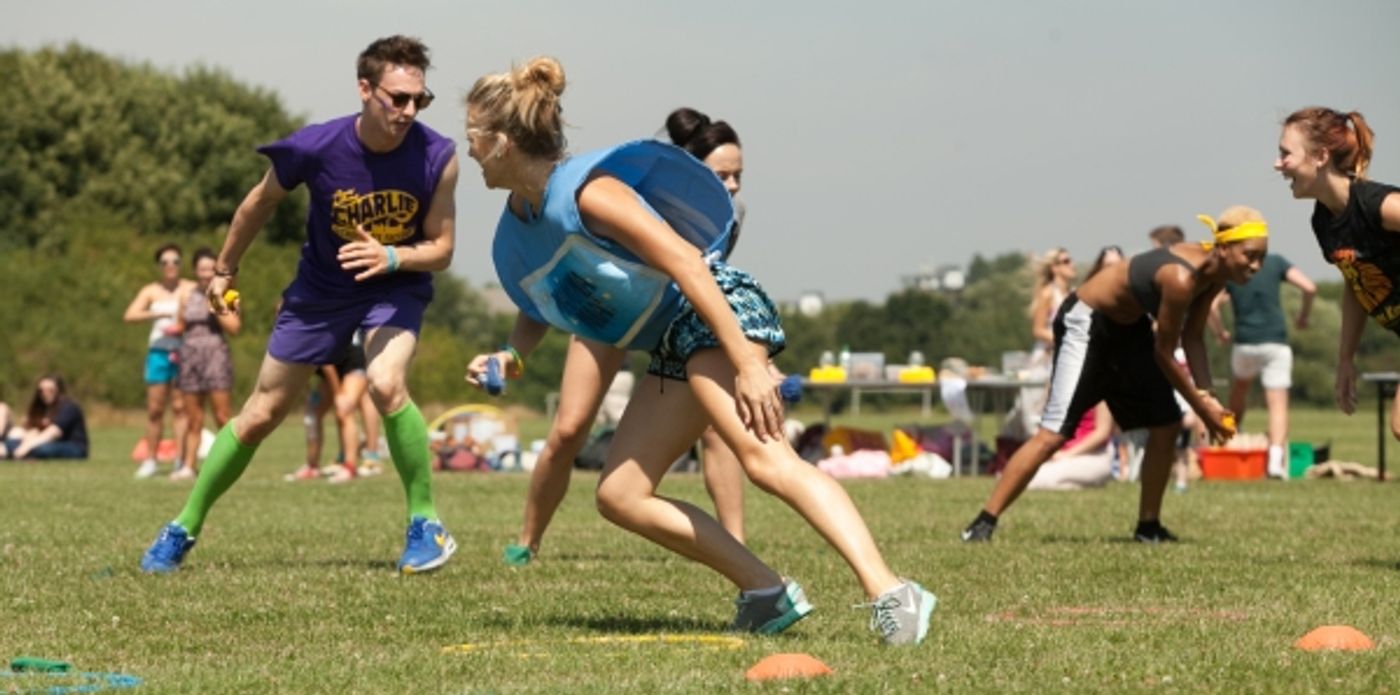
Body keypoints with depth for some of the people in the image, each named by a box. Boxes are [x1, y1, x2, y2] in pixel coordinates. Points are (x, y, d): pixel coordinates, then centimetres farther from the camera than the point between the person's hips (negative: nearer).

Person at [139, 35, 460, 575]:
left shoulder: (437, 158, -24)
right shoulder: (315, 147, -25)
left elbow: (441, 250, -13)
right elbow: (260, 203, -4)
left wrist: (391, 257, -34)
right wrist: (225, 269, 9)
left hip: (396, 287, -1)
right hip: (321, 288, 1)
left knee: (387, 385, -31)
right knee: (260, 415, 6)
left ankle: (426, 525, -14)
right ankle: (182, 530, 23)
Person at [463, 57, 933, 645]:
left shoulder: (585, 190, -17)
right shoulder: (514, 231, 10)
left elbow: (685, 261, -23)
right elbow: (539, 307, 26)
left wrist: (748, 363, -29)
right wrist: (510, 358, 2)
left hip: (716, 311, -10)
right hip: (672, 349, 10)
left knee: (764, 457, -30)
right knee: (619, 496, 3)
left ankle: (889, 593, -42)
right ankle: (766, 593, -2)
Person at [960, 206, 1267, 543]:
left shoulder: (1213, 275, -8)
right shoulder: (1181, 279, -33)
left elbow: (1192, 338, 3)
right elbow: (1163, 353, -24)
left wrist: (1207, 397, -8)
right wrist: (1201, 407, -15)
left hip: (1129, 326, 9)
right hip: (1086, 323, -9)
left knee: (1167, 426, 7)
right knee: (1054, 434, -15)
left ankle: (1149, 526, 19)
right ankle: (984, 522, -10)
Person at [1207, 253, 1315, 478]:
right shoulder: (1275, 262, 2)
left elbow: (1212, 305, -8)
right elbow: (1309, 288, -5)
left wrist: (1221, 333, 8)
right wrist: (1303, 316, 12)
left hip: (1244, 344, 1)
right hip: (1276, 343, -1)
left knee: (1238, 391, 27)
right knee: (1278, 404, -3)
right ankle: (1276, 459, -17)